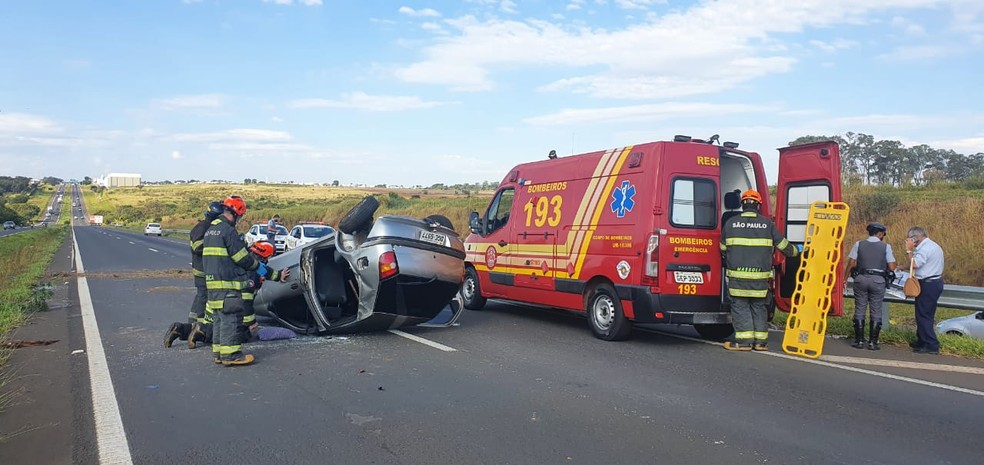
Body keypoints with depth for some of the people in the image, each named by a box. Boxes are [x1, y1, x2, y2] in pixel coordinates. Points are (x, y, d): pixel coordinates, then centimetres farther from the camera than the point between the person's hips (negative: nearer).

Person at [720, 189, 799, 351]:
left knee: (740, 306, 3)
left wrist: (729, 263, 32)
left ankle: (744, 340, -1)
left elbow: (723, 248, 13)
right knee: (759, 307, 11)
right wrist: (795, 252, 35)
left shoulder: (731, 223, 2)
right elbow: (783, 245, 14)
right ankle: (760, 341, 13)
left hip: (737, 275, -2)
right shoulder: (767, 224, 5)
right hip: (760, 275, 2)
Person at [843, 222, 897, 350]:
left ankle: (859, 341, 8)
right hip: (878, 281, -1)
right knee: (876, 312, 7)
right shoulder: (886, 247, 1)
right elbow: (892, 268, -2)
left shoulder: (859, 244, 4)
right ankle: (872, 342, 7)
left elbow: (851, 264, 0)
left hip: (861, 278, 1)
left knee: (859, 310, 7)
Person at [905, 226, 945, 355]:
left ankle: (931, 345, -5)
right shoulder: (934, 246, 16)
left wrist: (909, 250, -13)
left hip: (927, 285, -11)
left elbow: (915, 264, -22)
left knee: (923, 315, -6)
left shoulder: (925, 248, -17)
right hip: (936, 281, 11)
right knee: (926, 315, 17)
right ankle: (922, 341, 25)